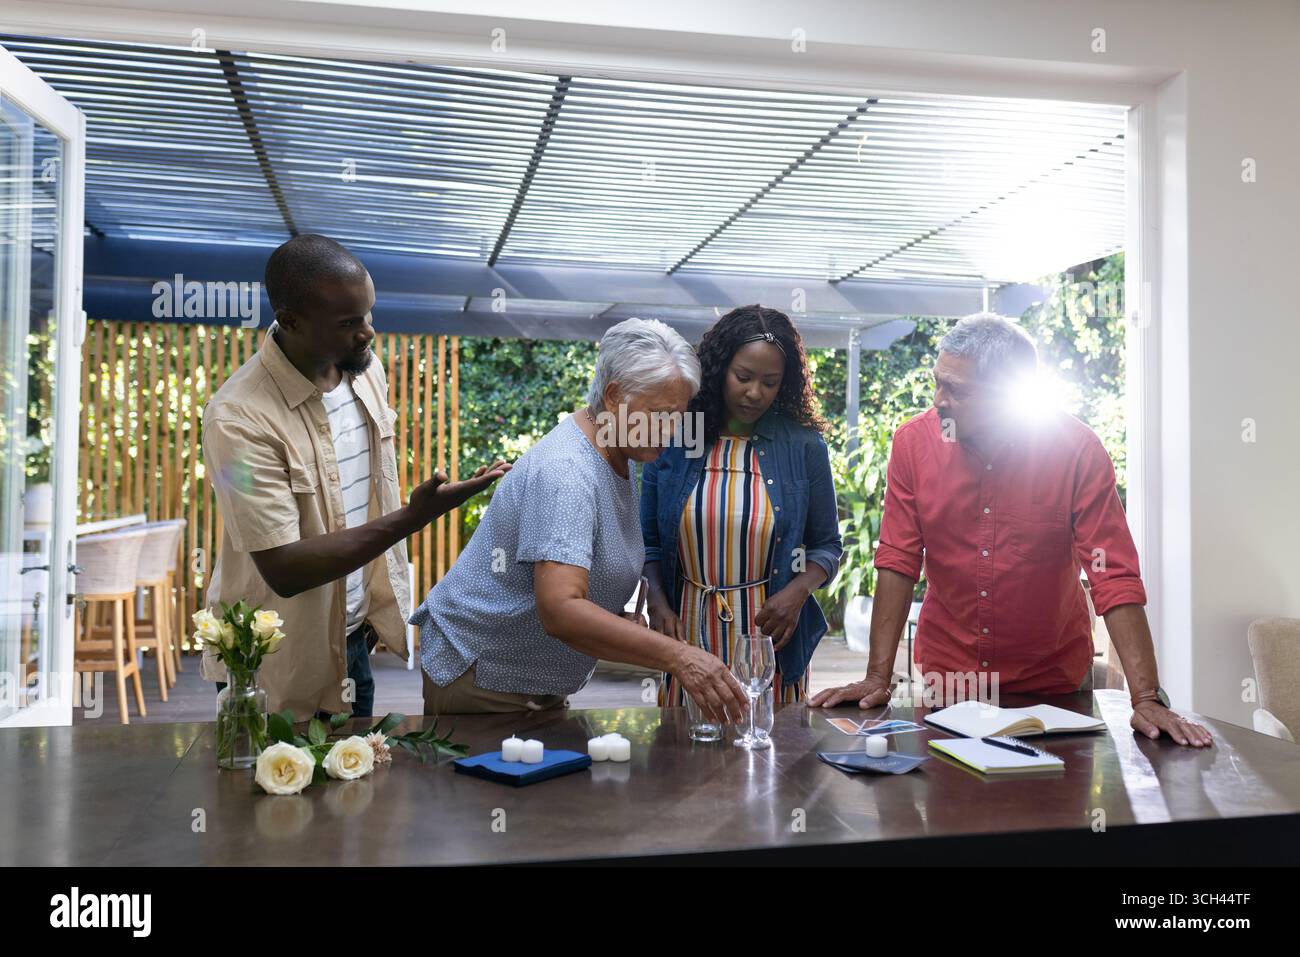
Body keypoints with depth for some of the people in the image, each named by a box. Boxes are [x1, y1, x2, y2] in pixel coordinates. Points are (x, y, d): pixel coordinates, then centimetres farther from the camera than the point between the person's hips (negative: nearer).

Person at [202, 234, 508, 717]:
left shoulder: (366, 370, -4)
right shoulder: (239, 419, -26)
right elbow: (284, 569, -27)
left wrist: (377, 606, 11)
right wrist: (412, 517, -34)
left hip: (352, 639, 6)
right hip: (276, 668, -6)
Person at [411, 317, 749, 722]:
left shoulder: (620, 458, 3)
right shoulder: (565, 472, -28)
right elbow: (560, 611, -39)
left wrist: (619, 620, -2)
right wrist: (677, 657, -44)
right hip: (480, 676, -9)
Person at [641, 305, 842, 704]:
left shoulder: (804, 446, -1)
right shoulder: (673, 439, 0)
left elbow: (827, 546, 6)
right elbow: (648, 540, 7)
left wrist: (799, 590, -11)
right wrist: (658, 603, -6)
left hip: (769, 639, 0)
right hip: (688, 634, 1)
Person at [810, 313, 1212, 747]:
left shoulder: (1077, 450, -18)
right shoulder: (914, 442, -13)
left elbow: (1114, 577, -18)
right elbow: (898, 563, -11)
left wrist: (1146, 697, -24)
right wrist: (878, 677, -15)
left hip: (1054, 679, -1)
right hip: (945, 672, 1)